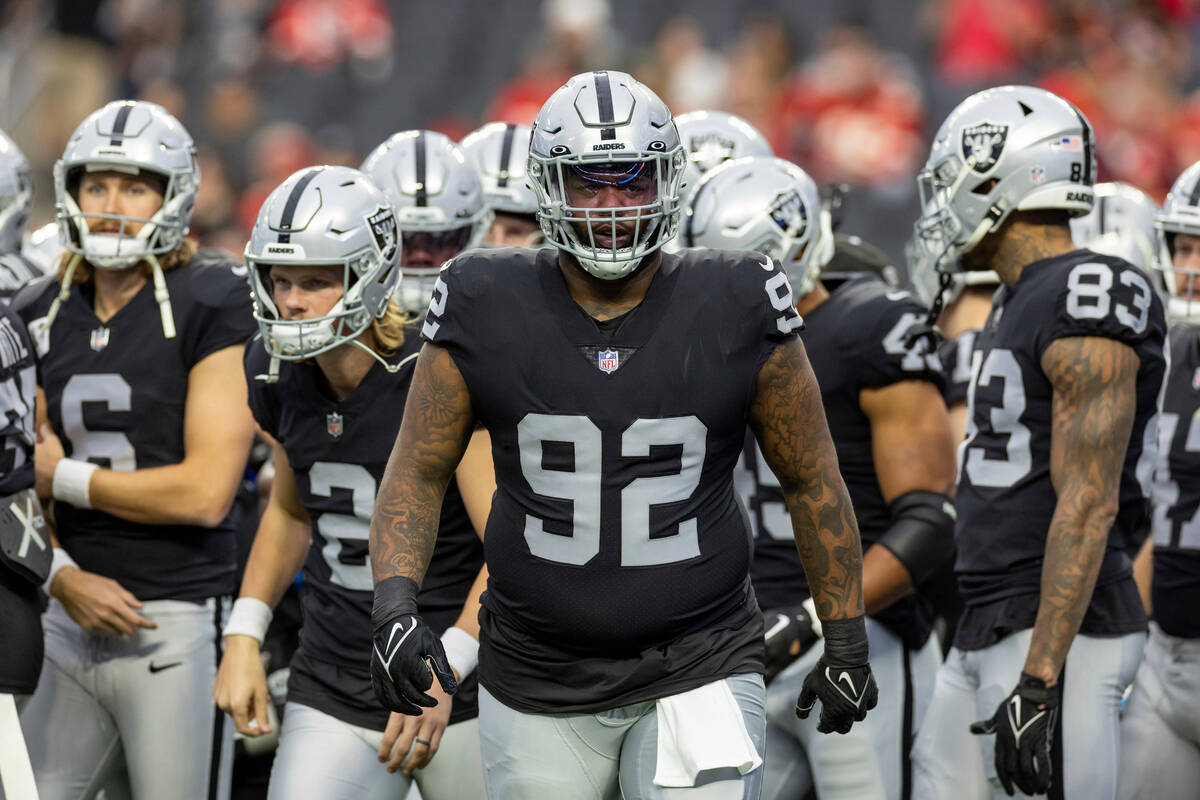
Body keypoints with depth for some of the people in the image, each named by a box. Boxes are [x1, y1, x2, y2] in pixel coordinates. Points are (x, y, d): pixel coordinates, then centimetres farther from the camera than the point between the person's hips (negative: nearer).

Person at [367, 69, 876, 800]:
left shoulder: (736, 313, -6)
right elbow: (418, 474, 3)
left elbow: (812, 482, 5)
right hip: (539, 691, 1)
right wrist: (395, 605, -13)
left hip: (699, 676, -1)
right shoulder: (488, 314, -4)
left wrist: (847, 640, 7)